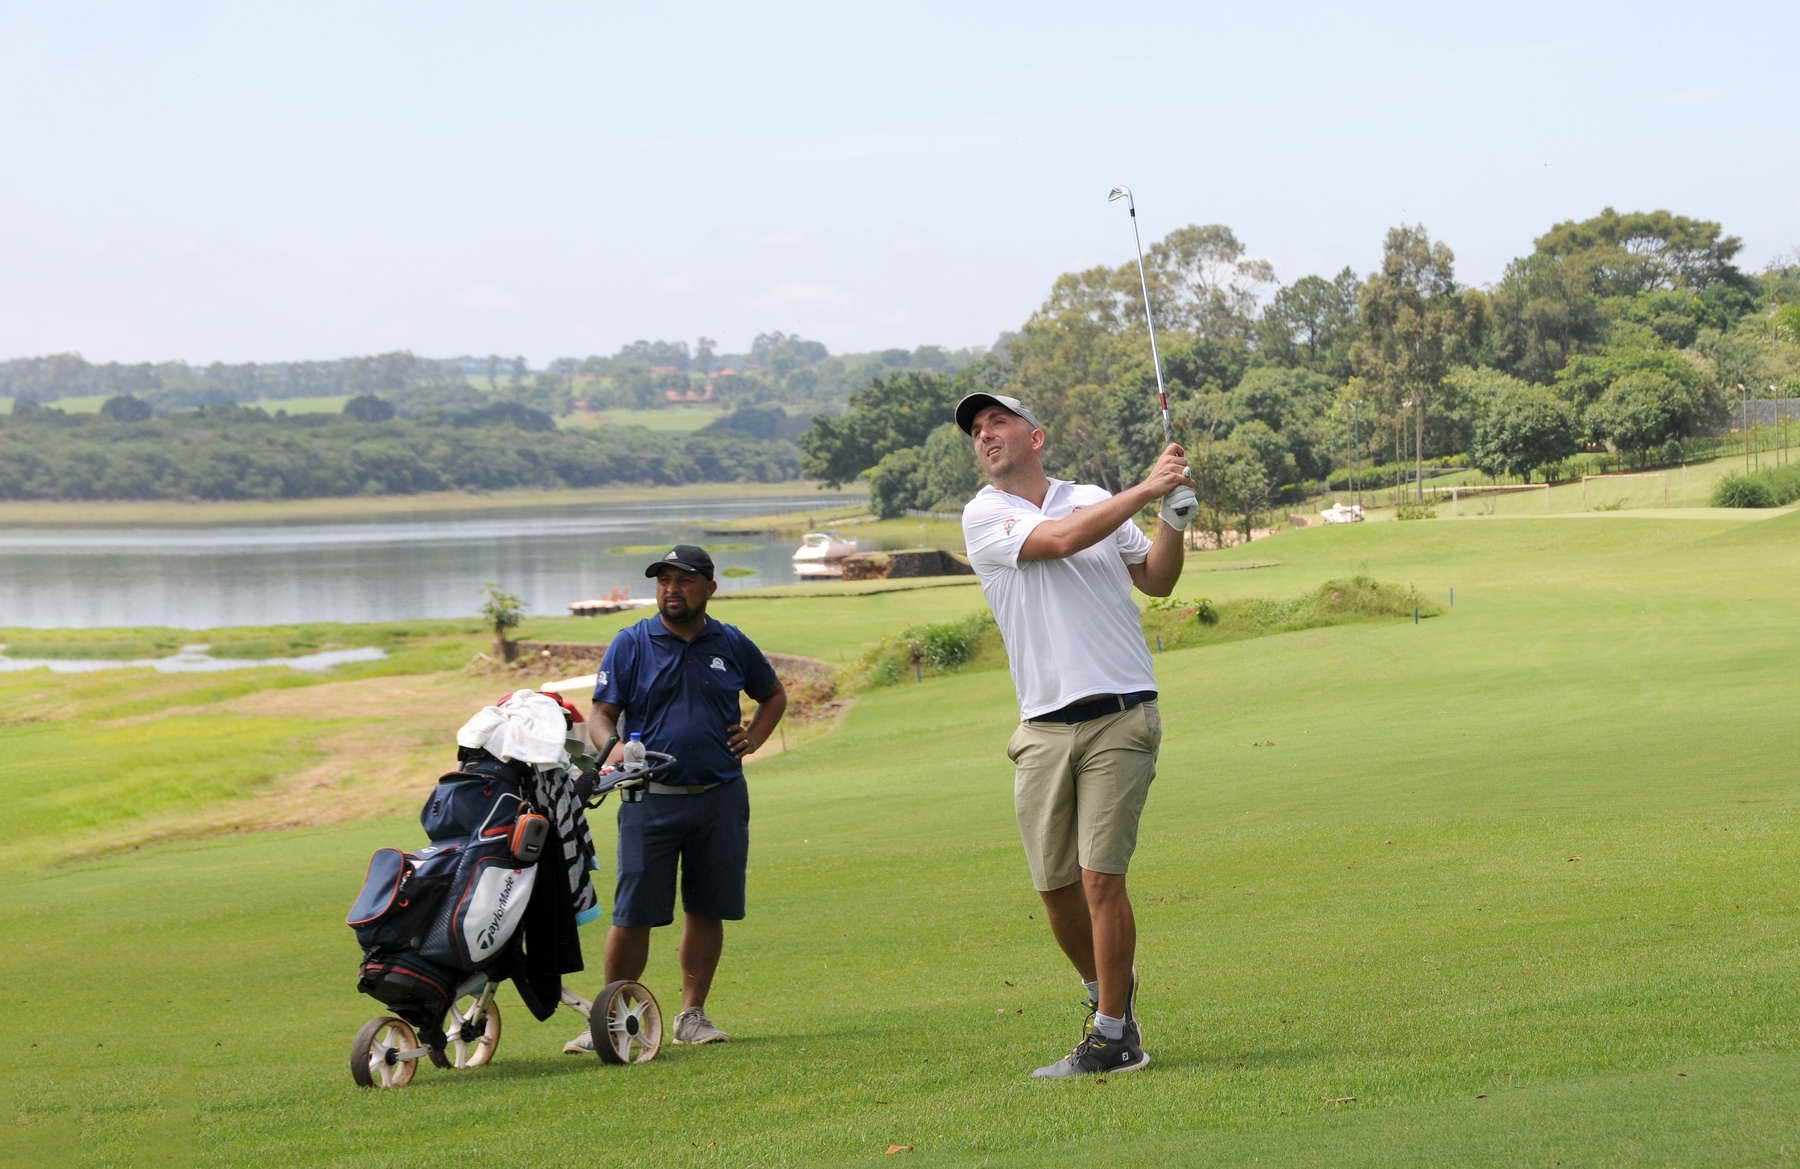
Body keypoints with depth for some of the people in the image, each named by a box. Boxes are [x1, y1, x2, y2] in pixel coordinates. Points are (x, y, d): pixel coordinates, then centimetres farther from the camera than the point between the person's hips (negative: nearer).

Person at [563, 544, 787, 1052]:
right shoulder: (630, 644, 1)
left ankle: (692, 1014, 16)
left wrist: (753, 738, 8)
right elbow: (602, 714, -2)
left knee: (707, 910, 6)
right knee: (633, 914, -5)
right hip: (650, 797, -2)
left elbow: (773, 695, 25)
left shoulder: (732, 646, 8)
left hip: (721, 798, 2)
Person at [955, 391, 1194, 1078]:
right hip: (1044, 729, 1)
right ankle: (1107, 991, 29)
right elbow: (1059, 539, -11)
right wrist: (1146, 490, -9)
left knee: (1101, 878, -9)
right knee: (1055, 885, 3)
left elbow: (1155, 581, 17)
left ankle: (1111, 1036, -3)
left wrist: (1173, 520, -1)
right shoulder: (984, 517, 5)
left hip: (1120, 718, -1)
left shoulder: (1098, 498, 14)